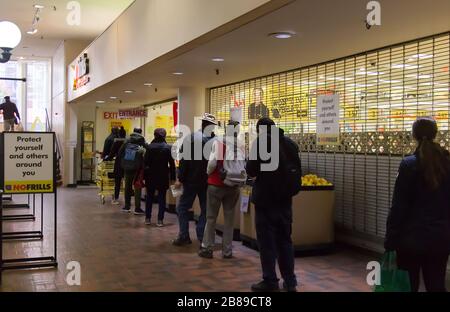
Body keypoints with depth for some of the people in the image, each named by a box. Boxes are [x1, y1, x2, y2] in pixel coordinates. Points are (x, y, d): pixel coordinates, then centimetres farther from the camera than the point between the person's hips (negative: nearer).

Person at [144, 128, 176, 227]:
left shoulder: (149, 147, -4)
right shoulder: (168, 148, -5)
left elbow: (145, 162, -3)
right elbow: (172, 164, -4)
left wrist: (144, 176, 3)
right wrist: (173, 177, 1)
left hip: (151, 176, 1)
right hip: (163, 176, -1)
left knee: (149, 197, 13)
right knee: (162, 198, 4)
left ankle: (148, 218, 17)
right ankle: (160, 220, 1)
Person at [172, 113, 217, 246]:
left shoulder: (191, 138, -10)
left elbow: (184, 160, -11)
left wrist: (180, 178, -6)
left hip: (191, 180, -2)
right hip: (208, 181, 2)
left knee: (183, 207, 8)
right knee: (205, 209, 11)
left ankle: (184, 236, 5)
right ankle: (202, 236, 10)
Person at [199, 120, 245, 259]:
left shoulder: (218, 143, -10)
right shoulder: (240, 147, -2)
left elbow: (212, 162, -15)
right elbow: (244, 167, -5)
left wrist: (208, 172, 5)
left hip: (216, 185, -2)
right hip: (233, 187, 2)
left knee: (211, 217, 9)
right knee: (229, 218, 9)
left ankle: (207, 248, 13)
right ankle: (227, 250, 13)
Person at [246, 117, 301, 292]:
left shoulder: (261, 141, -11)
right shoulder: (290, 143, 7)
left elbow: (251, 171, -13)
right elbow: (298, 171, 14)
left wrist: (253, 170, 8)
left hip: (265, 199, -6)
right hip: (284, 199, 6)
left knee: (267, 241, 3)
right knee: (285, 239, 14)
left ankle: (270, 282, 7)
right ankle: (290, 281, 18)